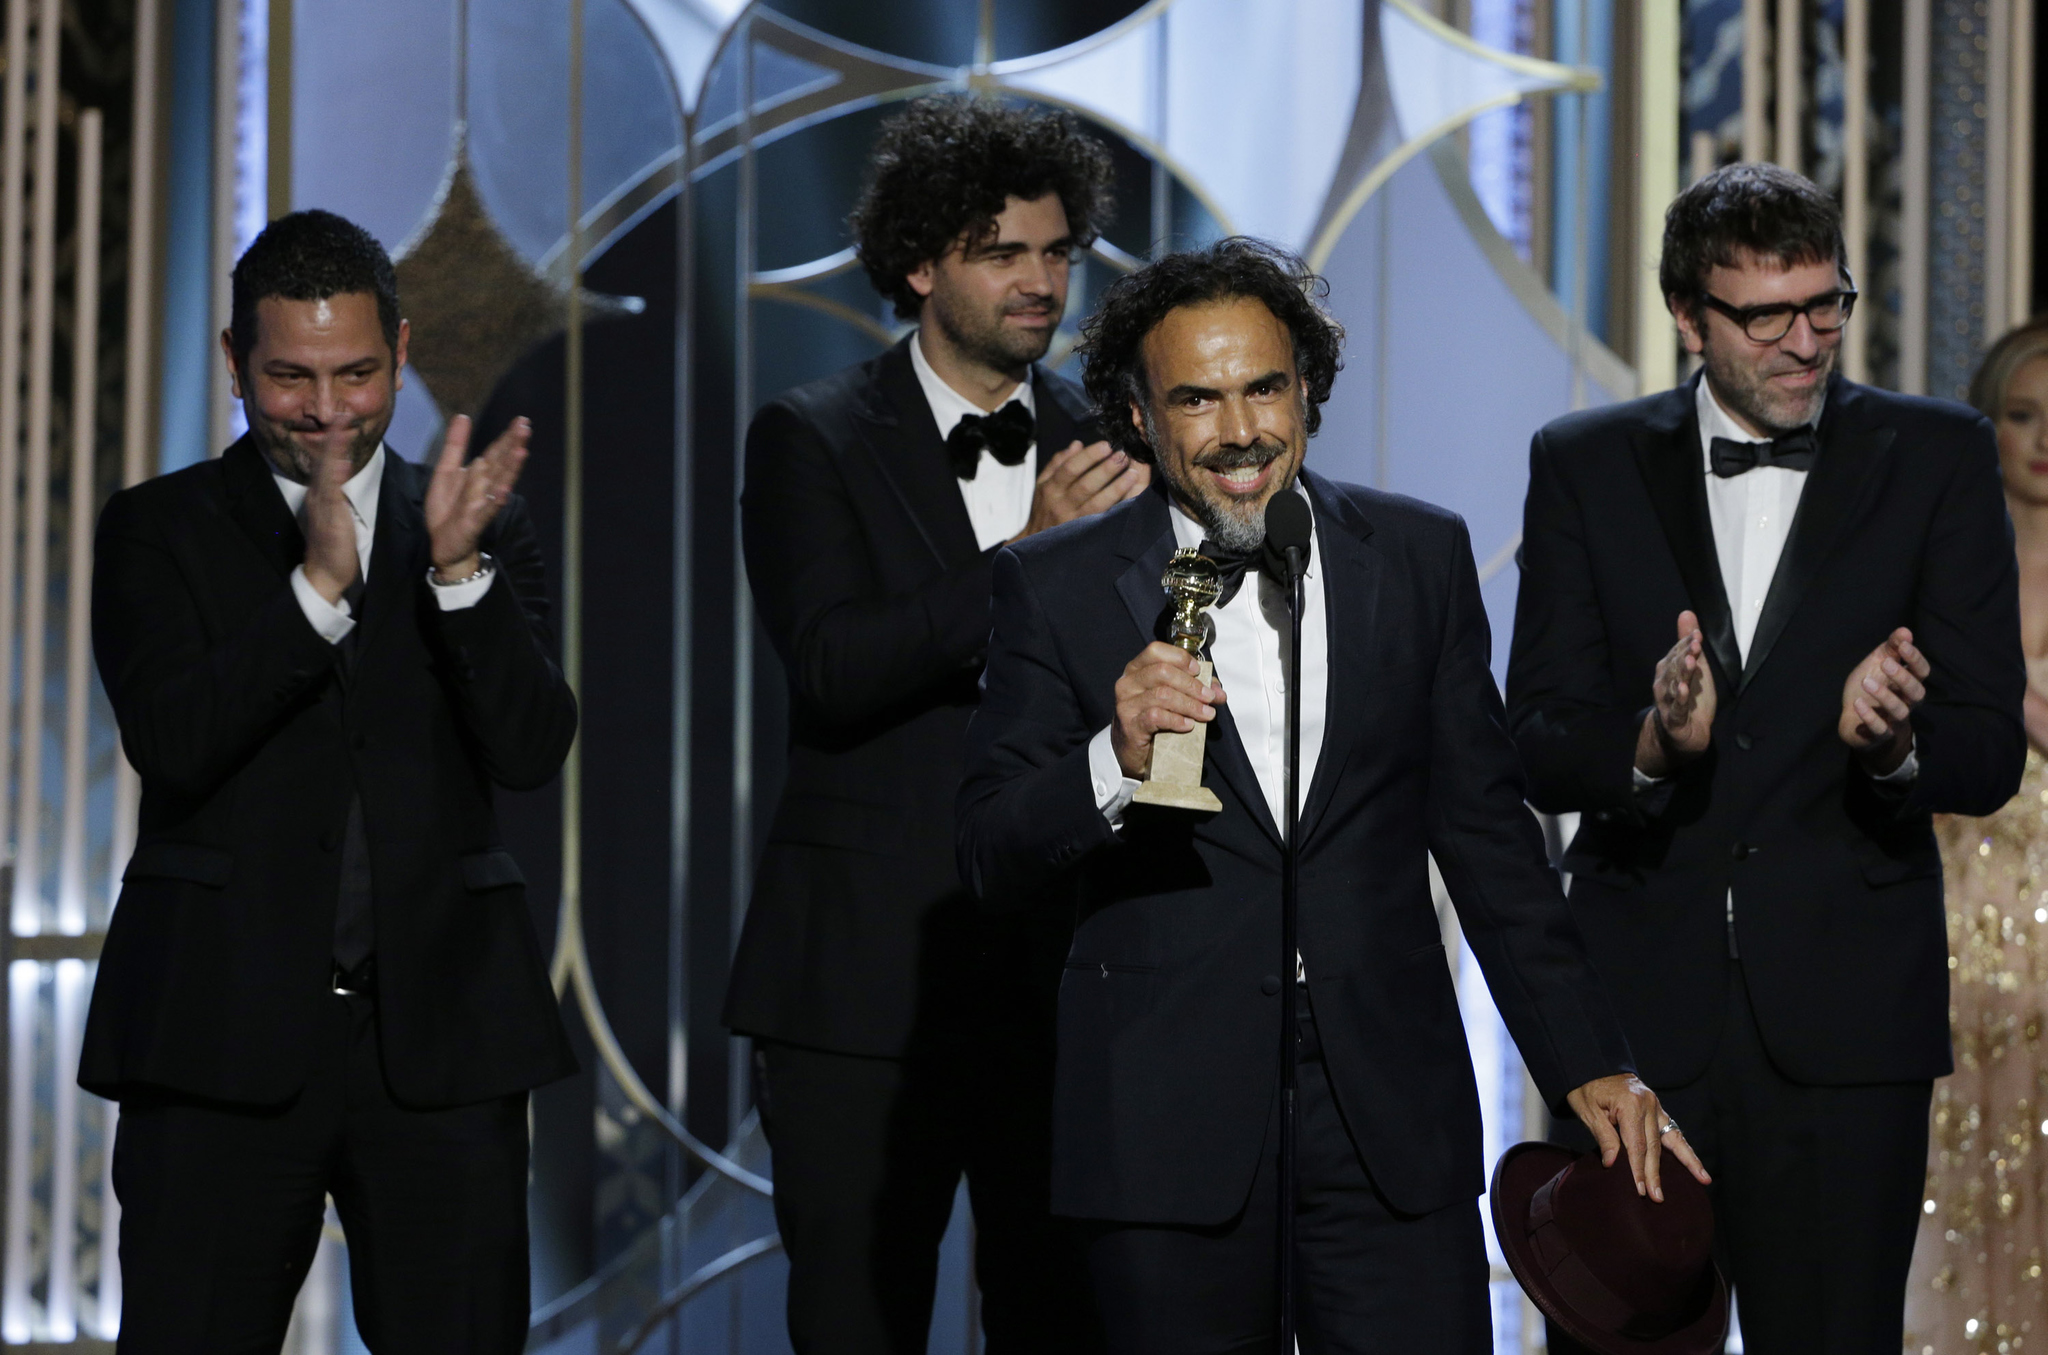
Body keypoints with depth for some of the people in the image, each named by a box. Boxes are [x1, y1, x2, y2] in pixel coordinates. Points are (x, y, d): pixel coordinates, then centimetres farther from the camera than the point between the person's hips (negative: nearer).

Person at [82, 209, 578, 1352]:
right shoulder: (159, 529, 5)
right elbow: (174, 743, -11)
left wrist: (458, 567, -16)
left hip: (441, 1036, 2)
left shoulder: (489, 527, 10)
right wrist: (317, 585, -21)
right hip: (225, 1032, -1)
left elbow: (532, 750, -2)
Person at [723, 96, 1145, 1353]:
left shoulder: (1109, 444, 9)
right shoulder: (812, 439, 1)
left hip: (1068, 967, 2)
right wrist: (1029, 555, -21)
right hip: (869, 972, -2)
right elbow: (834, 667, -14)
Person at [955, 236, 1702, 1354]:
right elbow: (991, 860, -1)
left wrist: (1585, 1060, 11)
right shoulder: (1056, 589, 2)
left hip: (1393, 1127, 1)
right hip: (1168, 1127, -1)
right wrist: (1117, 761, -20)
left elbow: (1484, 832, 13)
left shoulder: (1418, 558, 9)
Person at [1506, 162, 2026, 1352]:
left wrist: (1892, 742, -23)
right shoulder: (1585, 467, 7)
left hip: (1846, 1021, -1)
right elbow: (1538, 749, 1)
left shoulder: (1937, 460, 4)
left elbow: (1991, 755, 0)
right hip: (1637, 1013, 1)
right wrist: (1652, 743, -21)